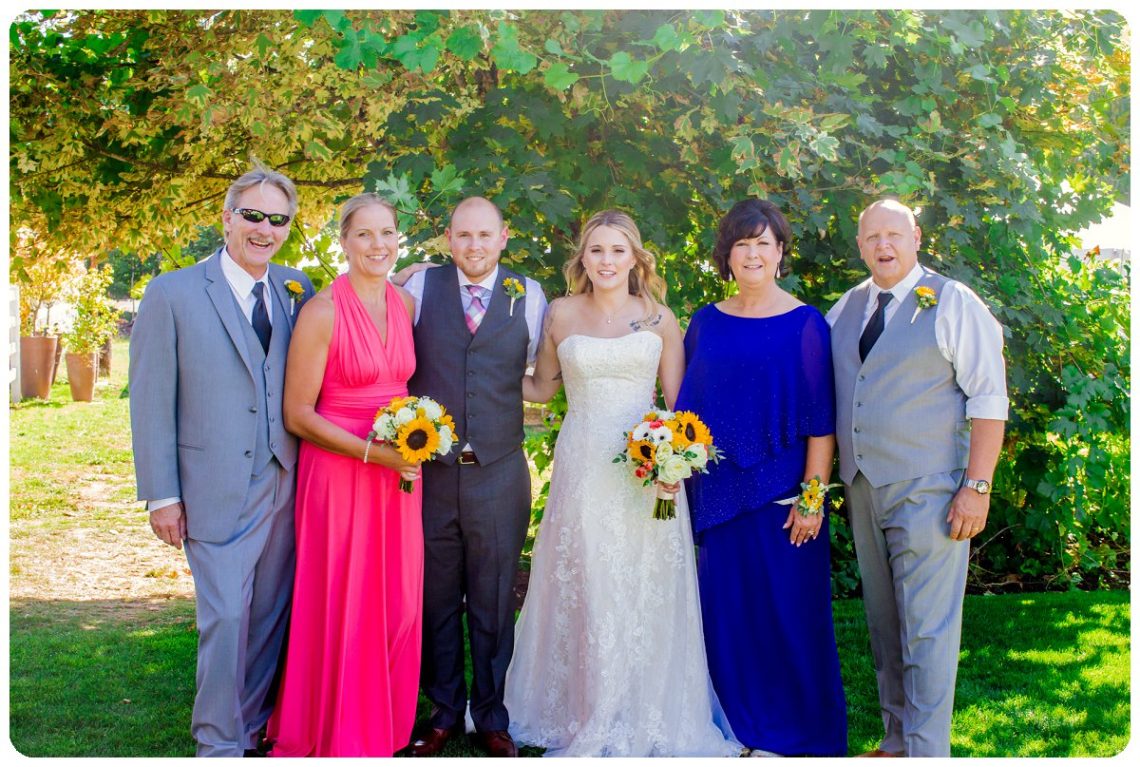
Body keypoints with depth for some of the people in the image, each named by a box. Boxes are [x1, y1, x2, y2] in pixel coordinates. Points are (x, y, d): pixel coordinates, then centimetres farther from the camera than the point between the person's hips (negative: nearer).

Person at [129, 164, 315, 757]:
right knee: (225, 618, -2)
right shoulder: (173, 293, -4)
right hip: (218, 491, -4)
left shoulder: (298, 292, 6)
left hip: (287, 486, 4)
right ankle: (219, 743, 17)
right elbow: (151, 402, -4)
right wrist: (161, 495, -6)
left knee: (271, 617, 14)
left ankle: (254, 728, 32)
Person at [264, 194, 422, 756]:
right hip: (338, 474, -6)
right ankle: (334, 736, 22)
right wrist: (371, 452, -18)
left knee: (398, 607, 11)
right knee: (340, 610, 3)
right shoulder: (323, 311, -11)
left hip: (398, 477, 6)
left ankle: (383, 728, 30)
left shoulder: (407, 304, 6)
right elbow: (297, 415, -11)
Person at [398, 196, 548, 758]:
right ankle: (443, 713, 27)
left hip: (499, 474, 0)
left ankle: (491, 719, 25)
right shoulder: (420, 287, 3)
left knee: (494, 603, 10)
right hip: (428, 470, 0)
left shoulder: (528, 296, 4)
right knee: (436, 600, 10)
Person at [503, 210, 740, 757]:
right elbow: (541, 388, 13)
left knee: (642, 595, 4)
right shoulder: (561, 314, 5)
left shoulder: (659, 318, 3)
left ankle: (643, 720, 20)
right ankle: (584, 716, 20)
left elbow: (678, 403, 5)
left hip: (645, 472, 0)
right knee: (581, 593, 5)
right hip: (581, 469, 1)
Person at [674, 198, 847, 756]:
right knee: (725, 606, 10)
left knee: (789, 607, 4)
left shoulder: (805, 324, -5)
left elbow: (821, 418, -8)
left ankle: (795, 731, 22)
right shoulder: (706, 324, 7)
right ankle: (738, 726, 27)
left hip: (781, 492, -4)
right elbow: (689, 404, 11)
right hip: (719, 491, 4)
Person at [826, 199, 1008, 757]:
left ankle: (925, 752, 7)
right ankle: (895, 742, 26)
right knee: (883, 624, 14)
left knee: (926, 628, -3)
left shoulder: (953, 303, -5)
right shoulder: (846, 308, 11)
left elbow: (989, 401, -9)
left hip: (928, 490, -6)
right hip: (862, 486, 6)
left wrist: (976, 486, -15)